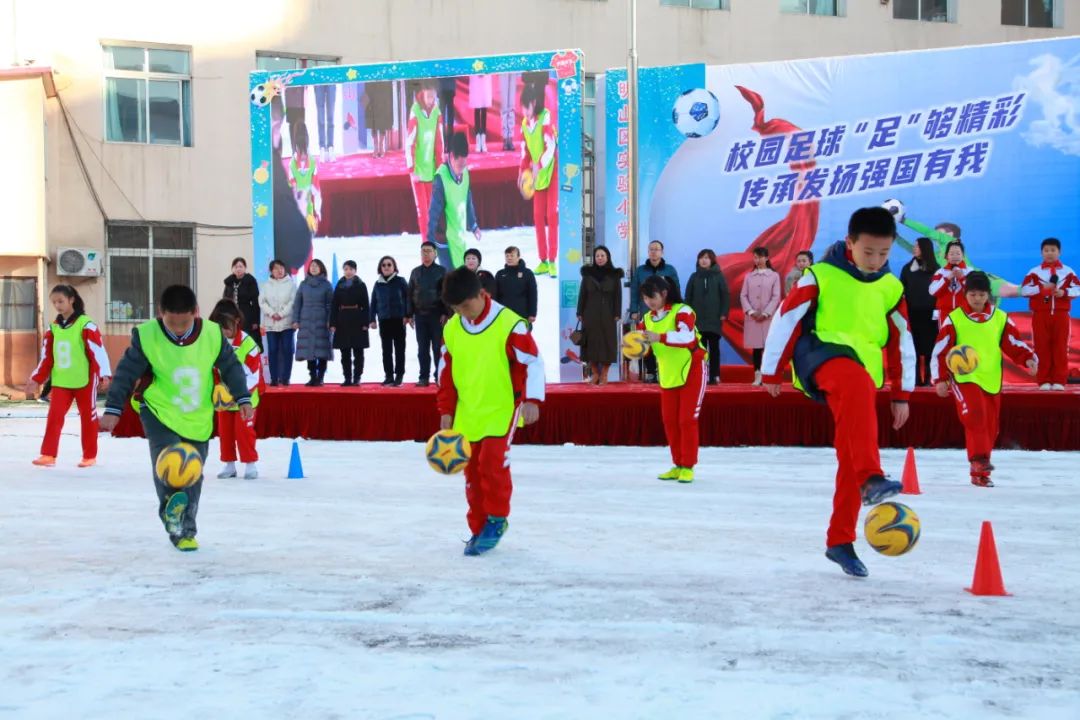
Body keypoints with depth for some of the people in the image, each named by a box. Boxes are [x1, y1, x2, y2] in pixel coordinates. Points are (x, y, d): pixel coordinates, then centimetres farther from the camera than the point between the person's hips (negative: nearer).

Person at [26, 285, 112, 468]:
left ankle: (89, 456, 17)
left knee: (88, 416, 6)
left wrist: (104, 375, -18)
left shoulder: (86, 324, -8)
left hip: (84, 380, -4)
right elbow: (47, 357, 13)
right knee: (54, 416, -5)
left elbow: (98, 351, -11)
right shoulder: (53, 327, 8)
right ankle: (48, 454, -2)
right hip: (60, 381, 4)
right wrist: (36, 379, 7)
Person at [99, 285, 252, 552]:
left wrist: (243, 399, 2)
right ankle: (172, 507, -32)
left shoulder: (213, 334, -11)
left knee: (193, 477, 8)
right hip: (159, 412, -2)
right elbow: (126, 372, -8)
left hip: (198, 419, 2)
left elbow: (231, 367, 3)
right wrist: (112, 409, -11)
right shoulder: (146, 336, -16)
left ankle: (185, 530, 21)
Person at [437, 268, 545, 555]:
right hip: (467, 413, 5)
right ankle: (479, 529, 19)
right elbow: (446, 371, 11)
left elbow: (533, 362, -11)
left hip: (501, 408, -5)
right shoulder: (452, 328, 2)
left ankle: (497, 520, 5)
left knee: (492, 462, -16)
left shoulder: (509, 324, -15)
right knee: (472, 469, 8)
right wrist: (446, 411, 9)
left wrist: (531, 400, -18)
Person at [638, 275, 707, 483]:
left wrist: (660, 337, -45)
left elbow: (687, 337, -34)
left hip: (691, 372, -6)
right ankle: (678, 465, 17)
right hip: (667, 376, 6)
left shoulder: (682, 311, -17)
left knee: (687, 420, -6)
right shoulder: (648, 319, 3)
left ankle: (688, 467, 3)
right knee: (669, 421, 6)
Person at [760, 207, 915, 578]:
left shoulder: (891, 288, 10)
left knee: (851, 459, 0)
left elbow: (901, 341, 18)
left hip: (863, 373, 5)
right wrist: (772, 371, 3)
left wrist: (901, 394, 17)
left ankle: (840, 541, 13)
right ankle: (871, 478, -53)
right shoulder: (821, 276, -3)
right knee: (857, 383, -40)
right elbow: (786, 319, 1)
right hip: (822, 355, -5)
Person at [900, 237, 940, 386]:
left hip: (929, 313, -1)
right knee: (914, 346, 0)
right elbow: (901, 289, 8)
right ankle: (915, 378, 3)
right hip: (913, 312, 1)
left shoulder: (935, 269, 4)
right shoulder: (908, 268, 9)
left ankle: (929, 378, 3)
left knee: (929, 346, -2)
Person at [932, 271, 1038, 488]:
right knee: (975, 415, -27)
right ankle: (978, 458, -27)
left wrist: (1029, 359, -10)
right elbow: (940, 350, 1)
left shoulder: (1001, 318, 8)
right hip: (964, 378, -3)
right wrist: (940, 379, -4)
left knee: (990, 428, 6)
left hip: (992, 381, 3)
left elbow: (1014, 344, 9)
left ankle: (980, 473, 17)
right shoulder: (954, 319, 1)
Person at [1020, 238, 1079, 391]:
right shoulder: (1034, 272, 2)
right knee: (1042, 347, -1)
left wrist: (1064, 292, -15)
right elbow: (1024, 290, -7)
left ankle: (1059, 380, 4)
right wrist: (1042, 288, -16)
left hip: (1061, 314, 1)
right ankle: (1044, 381, 3)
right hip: (1040, 314, -1)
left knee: (1060, 347, 0)